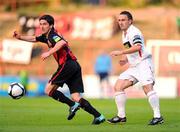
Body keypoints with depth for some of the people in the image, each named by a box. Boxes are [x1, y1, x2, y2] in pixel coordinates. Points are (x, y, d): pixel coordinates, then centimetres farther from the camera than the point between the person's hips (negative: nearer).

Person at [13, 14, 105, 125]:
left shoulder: (52, 35, -6)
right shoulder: (46, 36, 22)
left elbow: (62, 42, -26)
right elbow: (33, 38, 35)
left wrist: (49, 53, -26)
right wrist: (20, 37, 21)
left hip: (67, 64, -9)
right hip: (75, 66, 9)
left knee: (49, 90, -4)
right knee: (76, 97, 2)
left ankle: (73, 105, -13)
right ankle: (98, 116, -9)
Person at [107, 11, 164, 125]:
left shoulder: (134, 32, -11)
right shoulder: (124, 34, 20)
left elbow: (137, 47, -28)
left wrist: (121, 52, -26)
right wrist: (126, 60, 16)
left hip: (143, 63, -10)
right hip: (134, 66, 10)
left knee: (147, 88, -24)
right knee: (118, 87, 2)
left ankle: (158, 116, -22)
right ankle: (121, 116, 7)